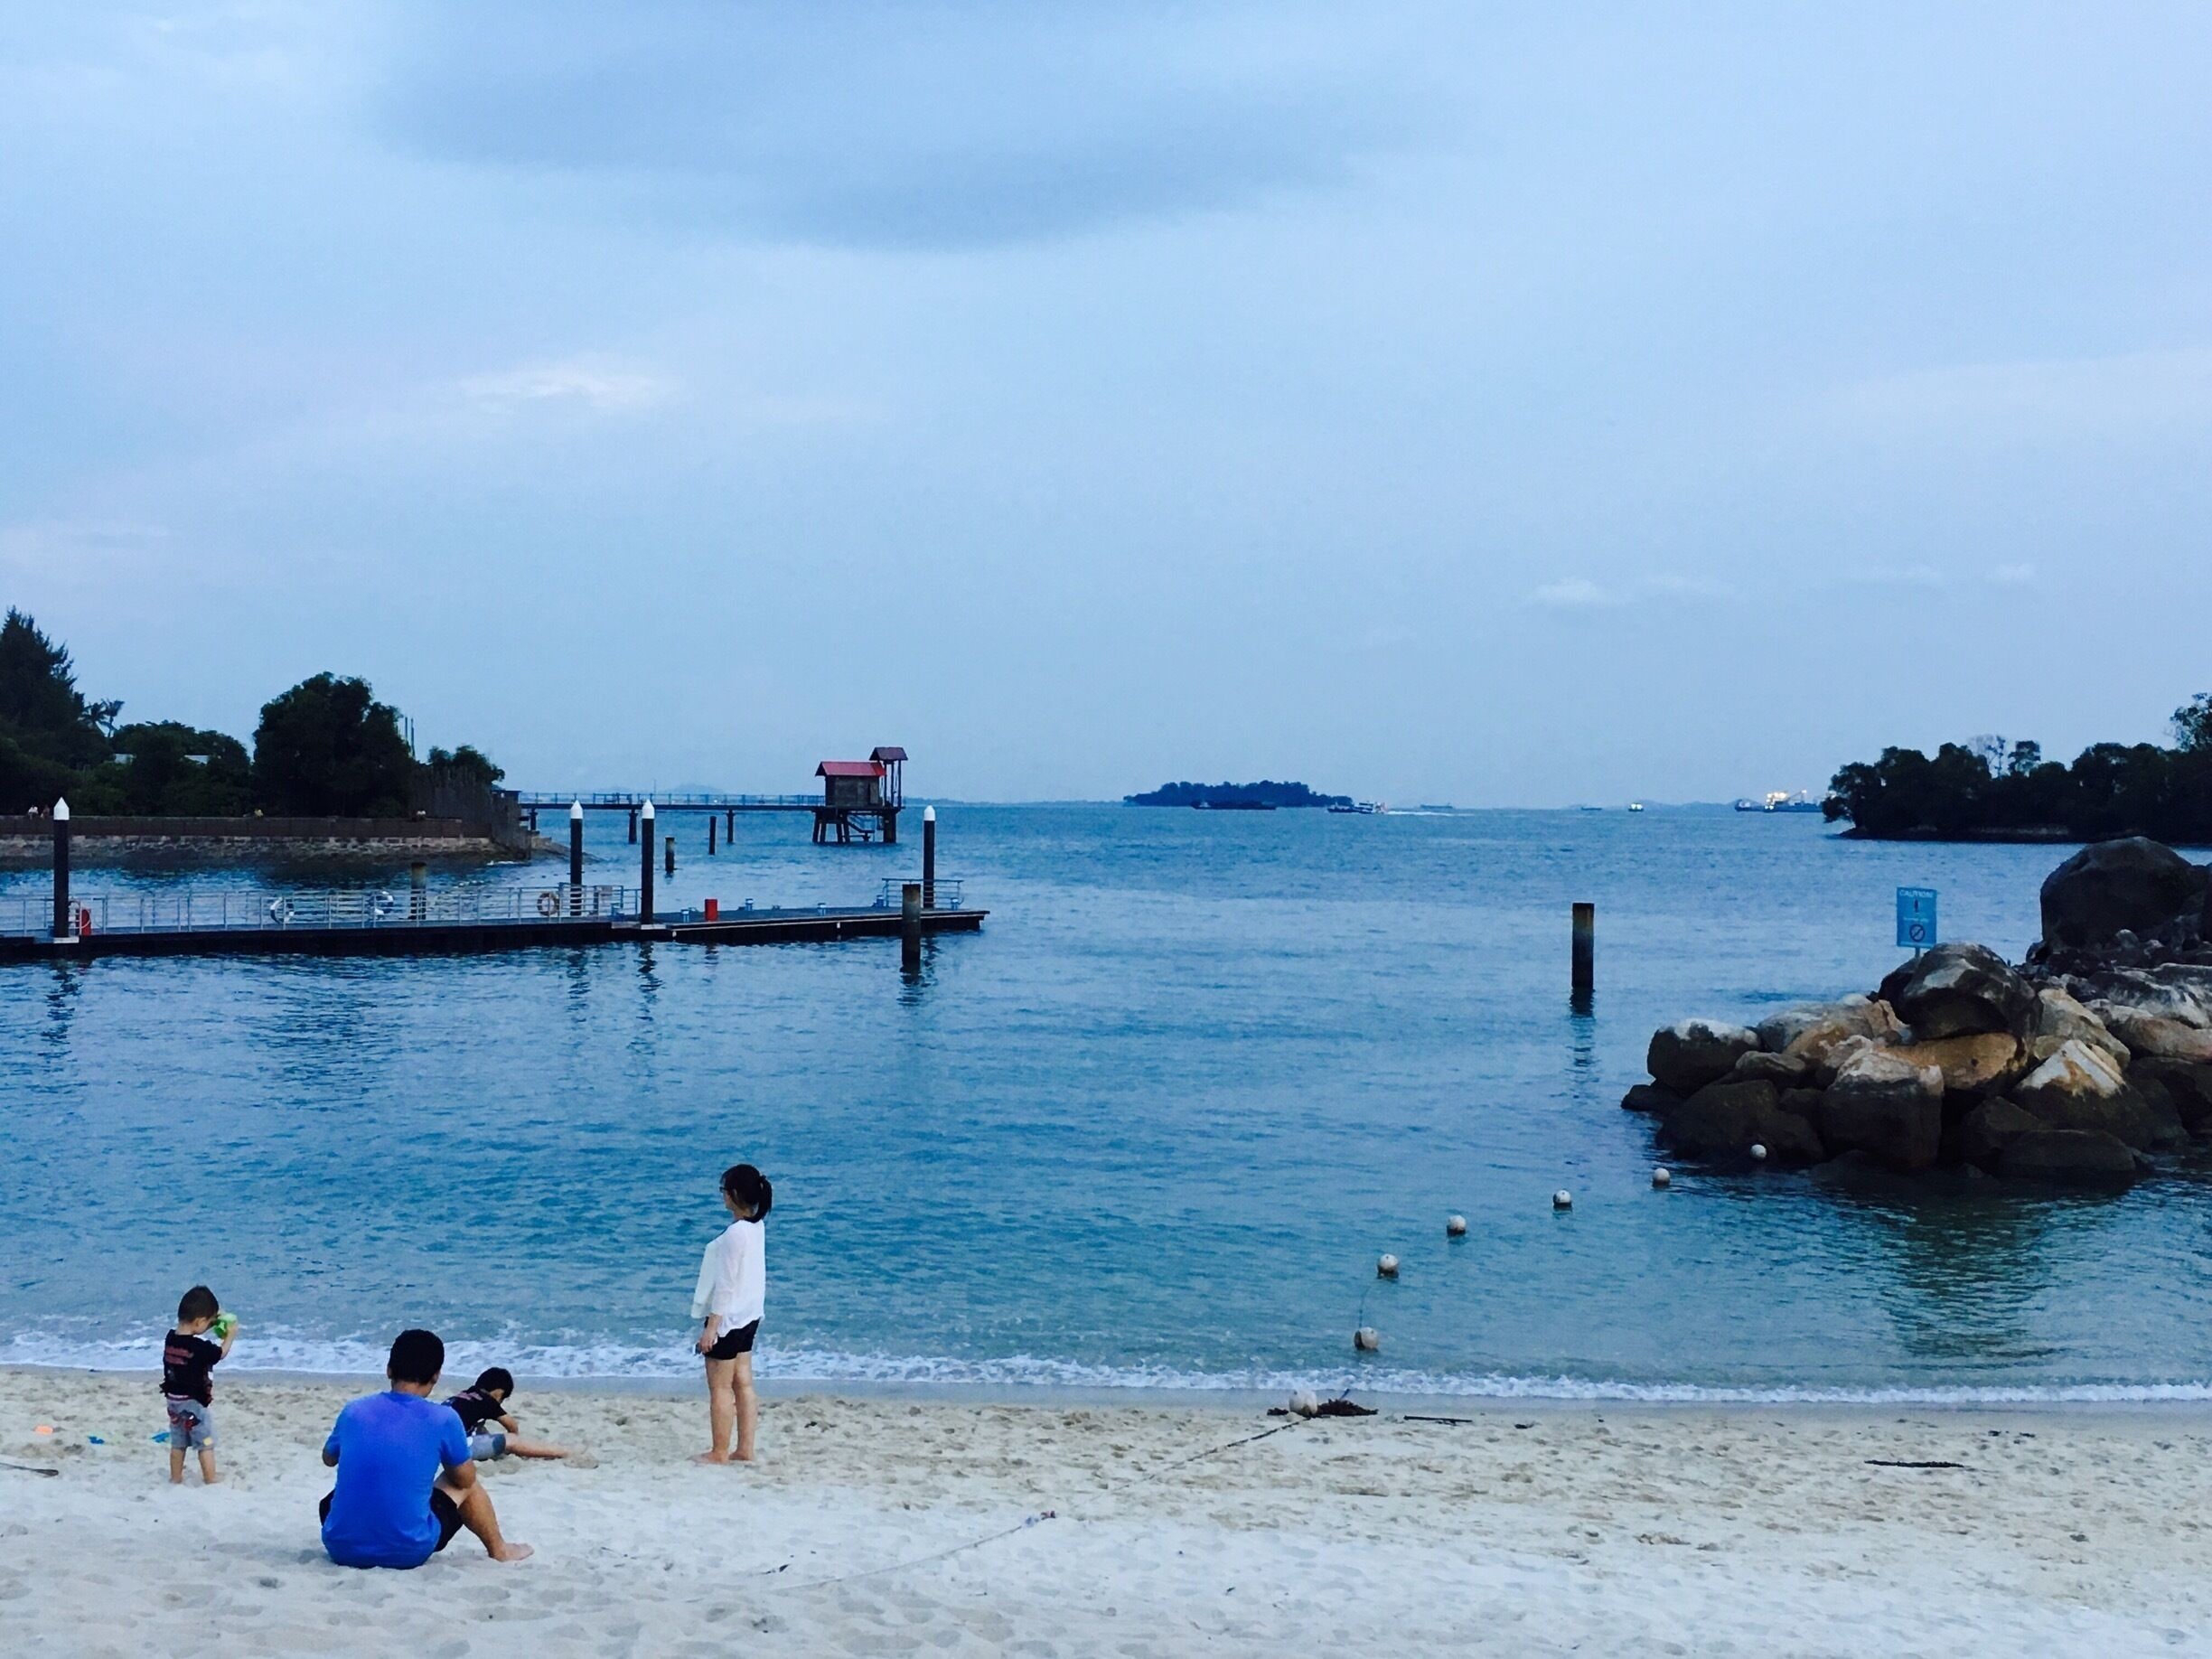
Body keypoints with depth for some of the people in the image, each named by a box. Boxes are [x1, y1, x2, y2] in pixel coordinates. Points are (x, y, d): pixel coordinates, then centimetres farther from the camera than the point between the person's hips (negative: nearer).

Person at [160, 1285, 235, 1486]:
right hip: (195, 1402, -7)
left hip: (173, 1400, 7)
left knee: (178, 1443, 19)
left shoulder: (170, 1339, -6)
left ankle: (176, 1478, 27)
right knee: (206, 1444, 7)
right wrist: (230, 1335, 6)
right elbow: (221, 1354, -9)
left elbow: (190, 1334, 14)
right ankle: (210, 1479, 15)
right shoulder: (199, 1347, -26)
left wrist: (213, 1322, 8)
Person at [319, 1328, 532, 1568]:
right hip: (407, 1553, -3)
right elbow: (466, 1477, 9)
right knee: (464, 1485, 24)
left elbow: (328, 1459, 23)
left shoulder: (353, 1411, 1)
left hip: (342, 1549, 3)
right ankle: (498, 1550, 42)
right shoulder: (443, 1420, -8)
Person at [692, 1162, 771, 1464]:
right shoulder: (757, 1227, 6)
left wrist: (711, 1326, -18)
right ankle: (745, 1450, 16)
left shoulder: (735, 1233, -22)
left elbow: (726, 1284, -21)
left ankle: (719, 1453, 7)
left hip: (728, 1317, -9)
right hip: (747, 1317, 9)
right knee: (743, 1384, 12)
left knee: (720, 1387, 1)